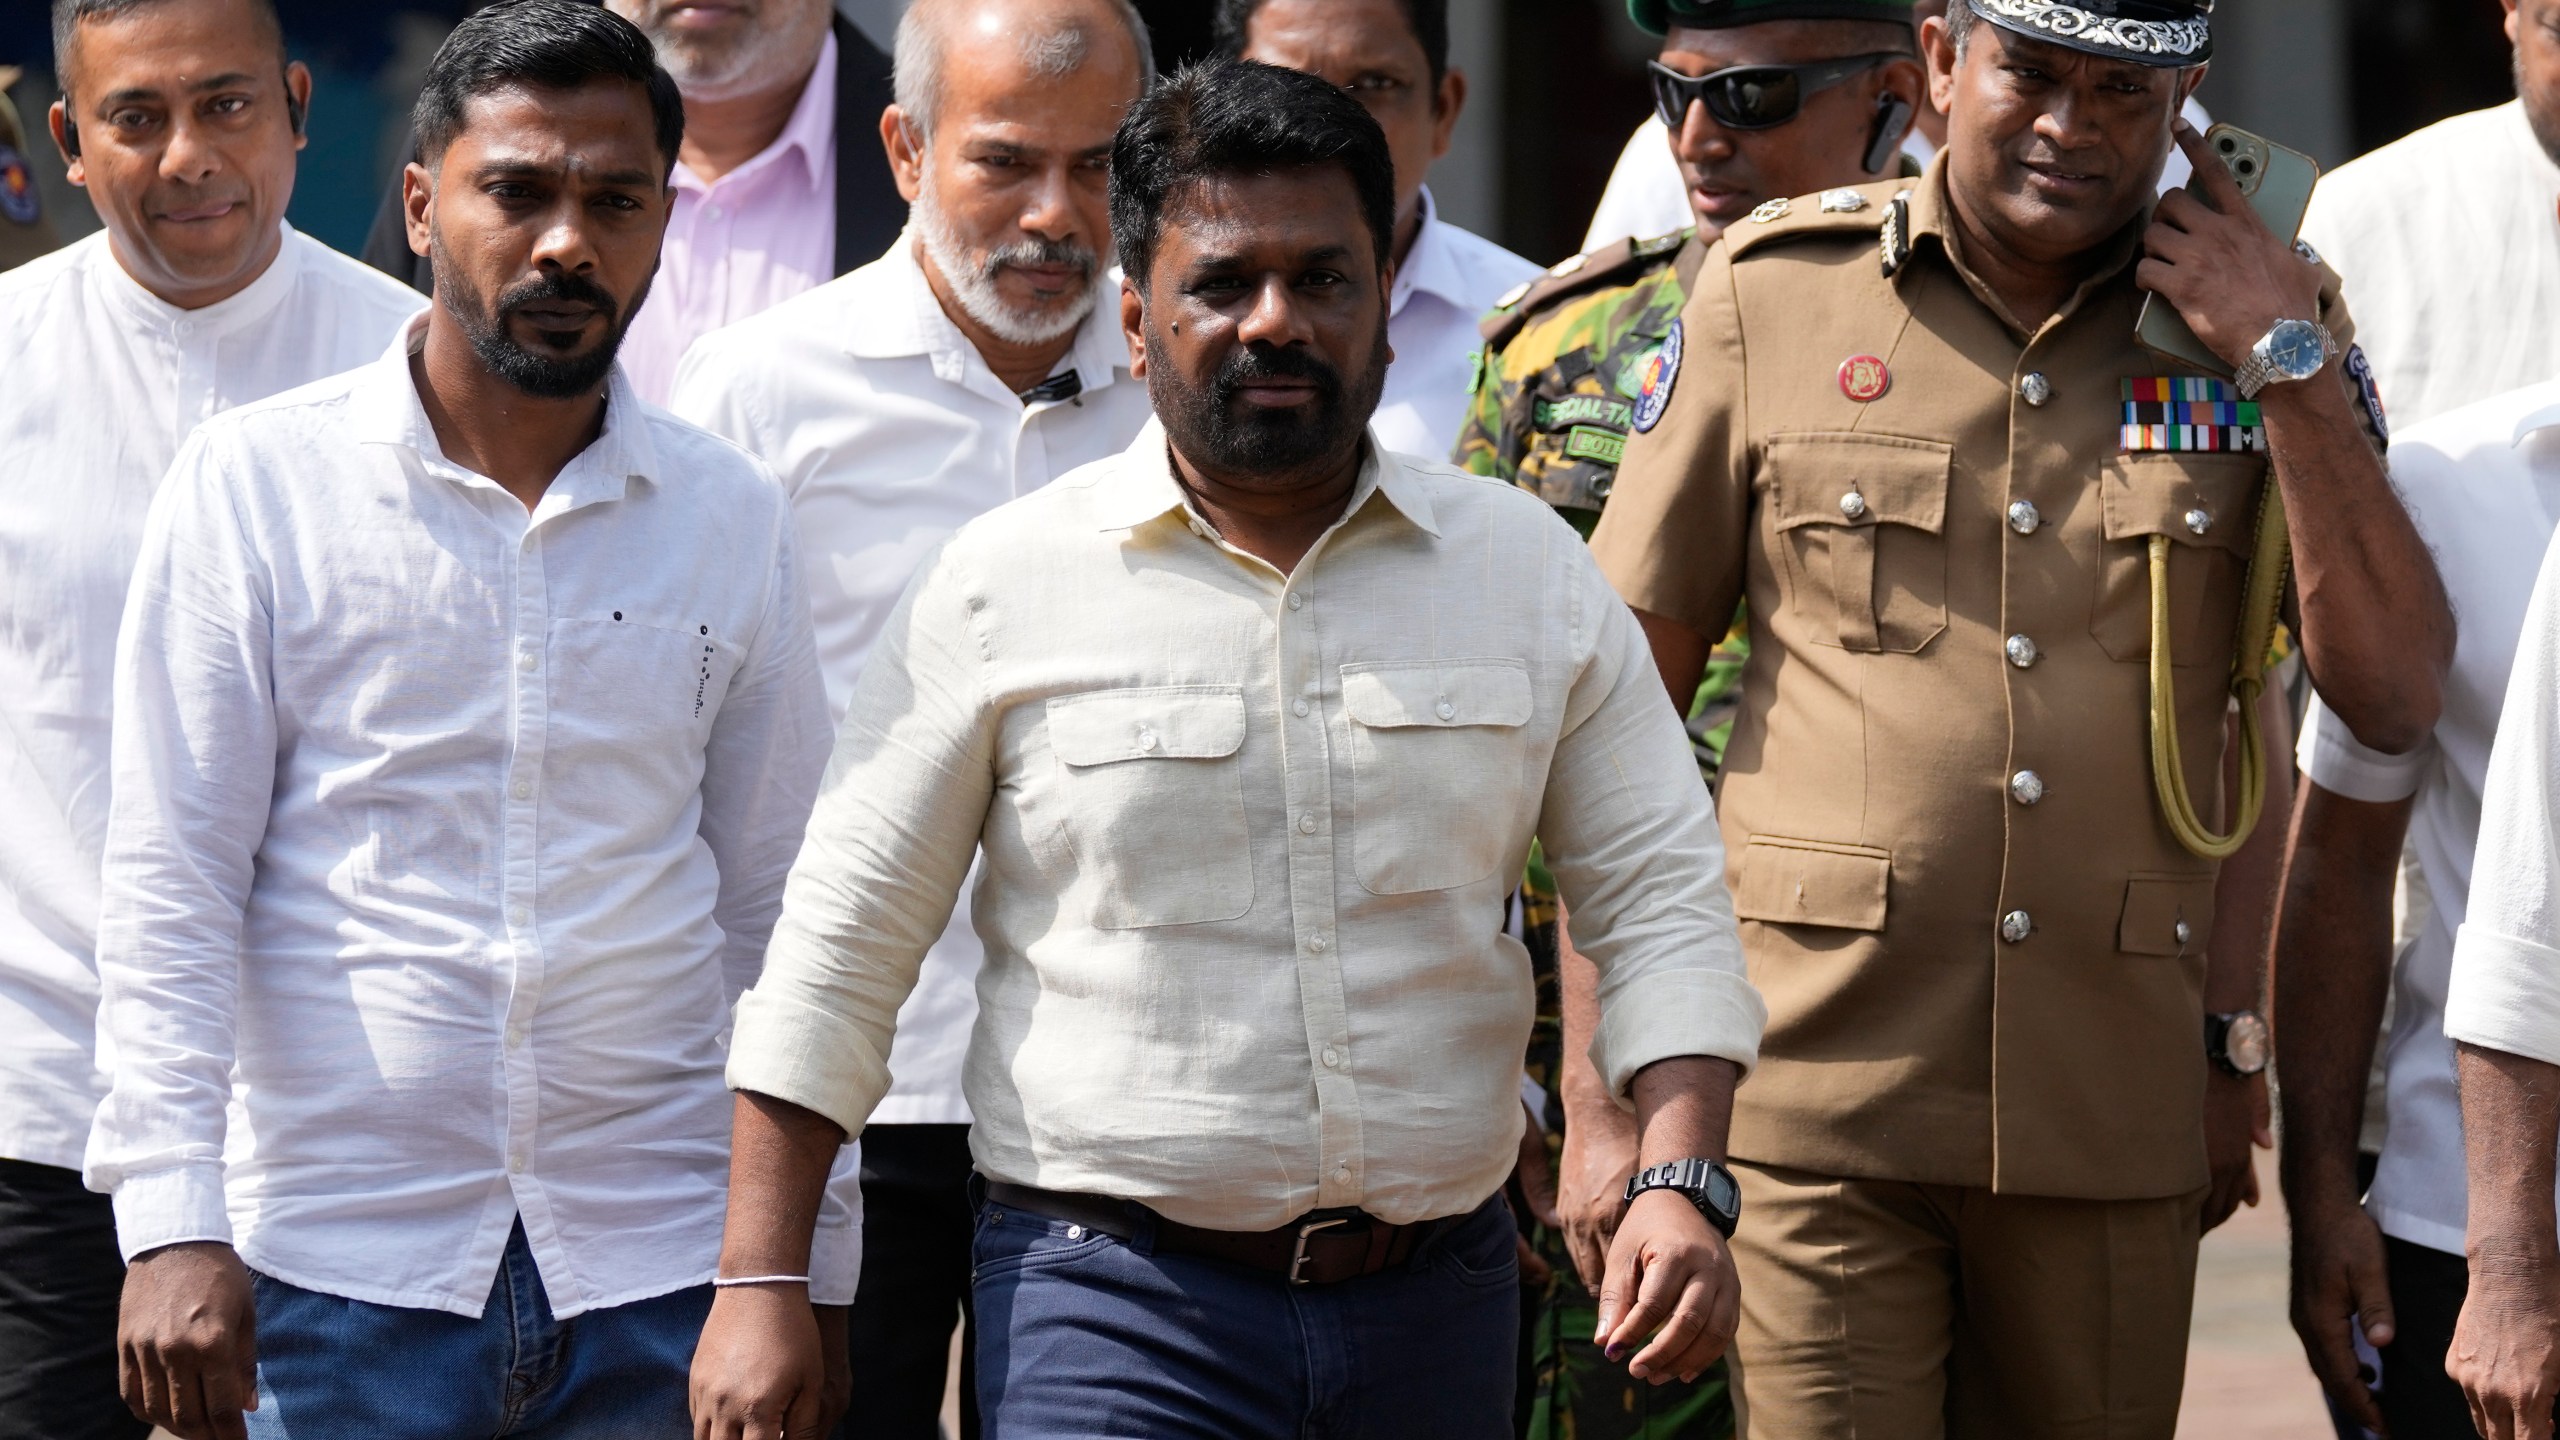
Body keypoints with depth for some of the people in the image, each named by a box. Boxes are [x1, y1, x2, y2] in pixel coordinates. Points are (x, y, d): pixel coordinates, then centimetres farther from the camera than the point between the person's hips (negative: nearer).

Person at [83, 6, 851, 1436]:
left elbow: (776, 913, 13)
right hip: (336, 1266, -2)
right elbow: (168, 886, -2)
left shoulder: (734, 520, 8)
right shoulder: (258, 483, 1)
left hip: (655, 1278, 2)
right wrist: (173, 1223, -12)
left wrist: (808, 1265, 10)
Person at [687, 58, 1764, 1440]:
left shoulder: (1528, 571, 6)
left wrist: (1679, 1185, -7)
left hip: (1437, 1298, 3)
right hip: (1112, 1303, -3)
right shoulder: (1000, 588, -1)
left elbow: (1660, 899, 8)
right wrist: (757, 1286, -3)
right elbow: (834, 952, 1)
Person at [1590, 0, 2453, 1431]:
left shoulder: (2269, 321, 8)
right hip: (1823, 1096, -2)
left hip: (2119, 1121, 2)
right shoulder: (1773, 292, 3)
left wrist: (2285, 361, -7)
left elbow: (2396, 699, -1)